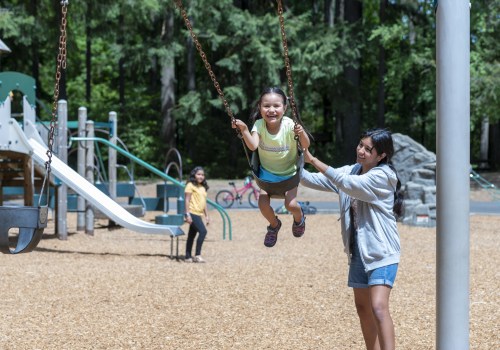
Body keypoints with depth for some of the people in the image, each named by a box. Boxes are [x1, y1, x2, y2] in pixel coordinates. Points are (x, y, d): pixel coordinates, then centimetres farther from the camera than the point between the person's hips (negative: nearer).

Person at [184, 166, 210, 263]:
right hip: (192, 213, -8)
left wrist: (207, 215, 19)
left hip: (199, 214, 8)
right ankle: (197, 255, -18)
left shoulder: (203, 187, 17)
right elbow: (187, 200, -11)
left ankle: (188, 257, 16)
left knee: (192, 235, 12)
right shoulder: (191, 185, -6)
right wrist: (187, 214, -17)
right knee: (203, 231, -20)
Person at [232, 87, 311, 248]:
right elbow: (253, 146, -34)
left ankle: (299, 218, 24)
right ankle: (274, 225, 24)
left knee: (291, 204, -16)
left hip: (289, 171, -2)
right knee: (263, 203, -11)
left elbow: (306, 145, -31)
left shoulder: (289, 125, -25)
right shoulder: (259, 125, -21)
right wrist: (244, 130, -49)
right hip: (267, 171, 2)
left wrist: (301, 133, -51)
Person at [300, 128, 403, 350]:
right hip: (359, 251, 8)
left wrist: (313, 160, -29)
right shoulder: (351, 171, 8)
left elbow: (346, 183, -28)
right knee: (362, 307, 16)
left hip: (382, 252, -8)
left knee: (379, 307, -22)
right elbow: (315, 181, 4)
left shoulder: (383, 176, -15)